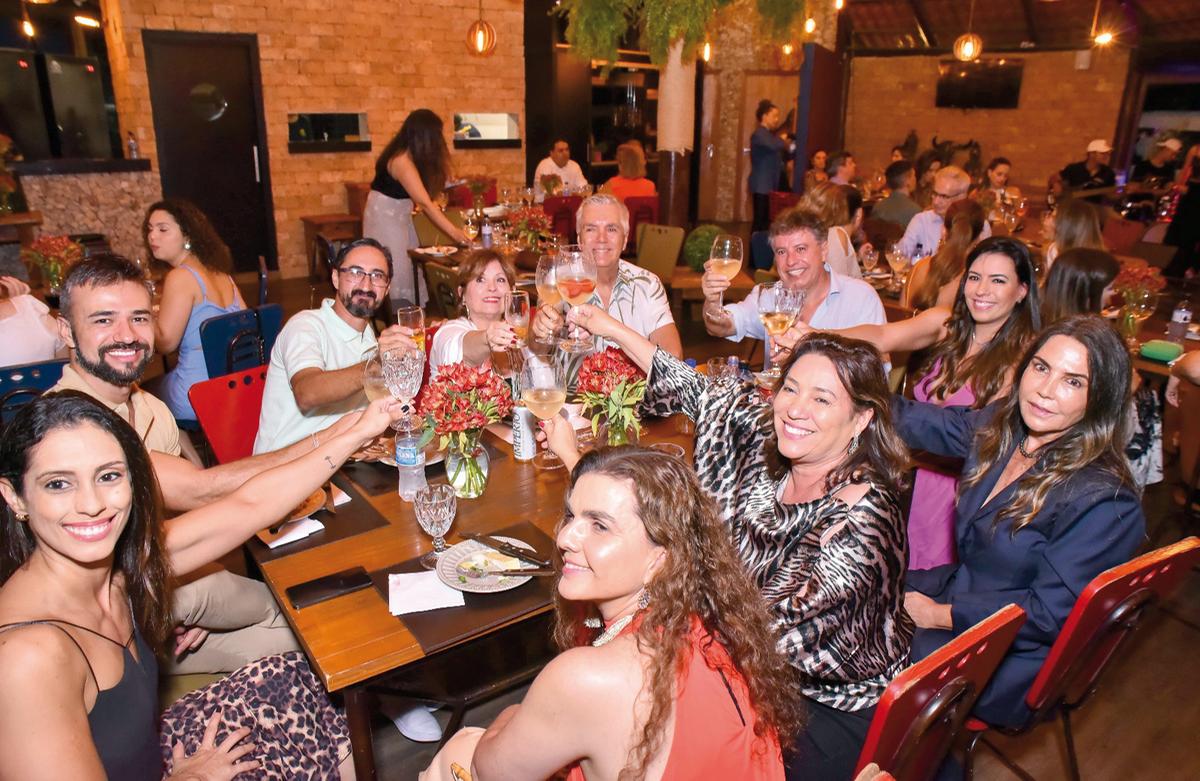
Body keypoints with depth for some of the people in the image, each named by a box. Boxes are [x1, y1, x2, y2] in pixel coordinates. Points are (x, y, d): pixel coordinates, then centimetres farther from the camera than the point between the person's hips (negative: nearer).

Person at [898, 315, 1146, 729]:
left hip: (1014, 659, -7)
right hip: (960, 590, 7)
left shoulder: (1103, 501, -25)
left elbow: (1049, 614, -22)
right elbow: (913, 420, 2)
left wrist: (937, 615, -18)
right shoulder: (999, 428, -4)